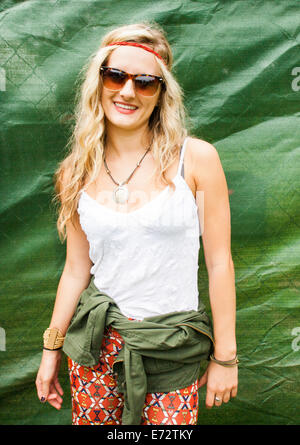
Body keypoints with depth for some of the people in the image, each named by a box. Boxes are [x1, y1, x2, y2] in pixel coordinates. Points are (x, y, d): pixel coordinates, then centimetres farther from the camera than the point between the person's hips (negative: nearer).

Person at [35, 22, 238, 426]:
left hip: (172, 346, -2)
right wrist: (51, 351, 8)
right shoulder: (78, 173, -1)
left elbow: (219, 262, -7)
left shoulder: (196, 158, -10)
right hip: (96, 341, 3)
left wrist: (225, 357, -5)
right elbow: (76, 270, 5)